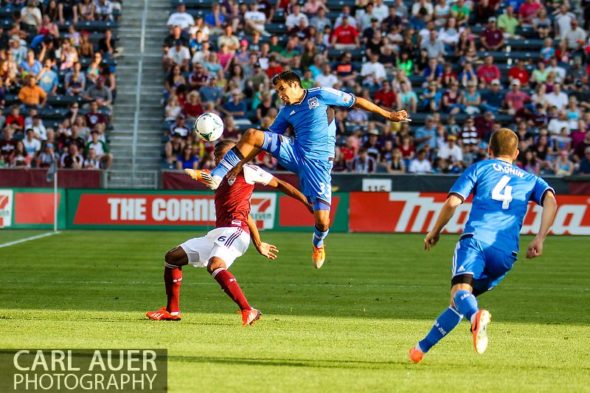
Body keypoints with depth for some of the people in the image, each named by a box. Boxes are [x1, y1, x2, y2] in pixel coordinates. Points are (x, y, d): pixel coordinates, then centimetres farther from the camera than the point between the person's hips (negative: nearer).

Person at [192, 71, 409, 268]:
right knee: (252, 135, -18)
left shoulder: (320, 95, -2)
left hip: (318, 161, -4)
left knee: (322, 220, -13)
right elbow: (267, 139, 13)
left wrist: (388, 115, 4)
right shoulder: (287, 112, 12)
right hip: (295, 153, 4)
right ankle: (215, 177, -20)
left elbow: (357, 101, 3)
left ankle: (318, 243, 27)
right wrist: (242, 162, 1)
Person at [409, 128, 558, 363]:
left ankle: (476, 316, -59)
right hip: (507, 252, 4)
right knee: (461, 301, 17)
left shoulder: (480, 168, 20)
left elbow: (452, 202, 8)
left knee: (460, 290, -25)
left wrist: (434, 233, 21)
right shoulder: (529, 179, 27)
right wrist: (540, 239, 1)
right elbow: (550, 201, 6)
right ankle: (422, 348, 15)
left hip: (476, 239, -3)